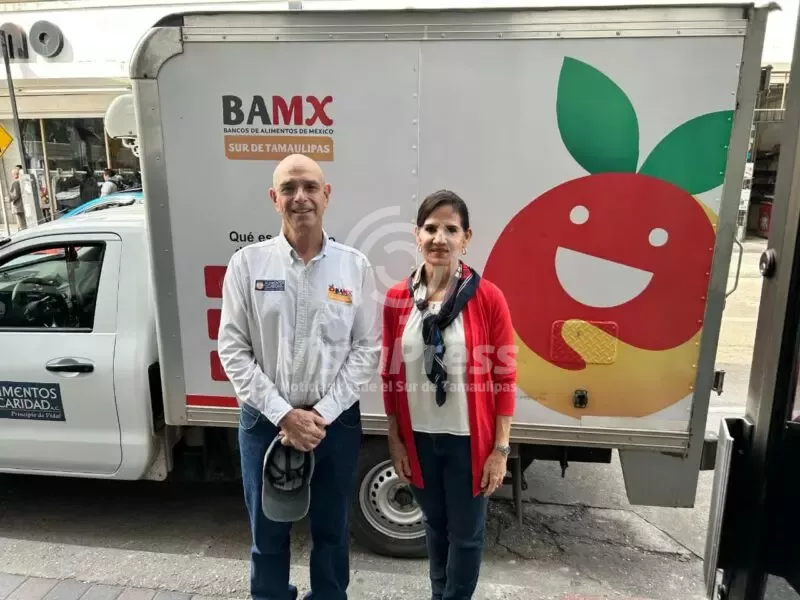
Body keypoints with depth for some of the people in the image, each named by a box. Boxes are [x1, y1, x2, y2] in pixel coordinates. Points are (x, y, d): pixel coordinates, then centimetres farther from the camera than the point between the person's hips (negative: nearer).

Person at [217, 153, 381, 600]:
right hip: (265, 420, 0)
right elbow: (233, 349, -5)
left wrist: (322, 414, -12)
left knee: (332, 531, 18)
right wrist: (283, 414, -12)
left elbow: (367, 349, -4)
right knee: (268, 533, 18)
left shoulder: (355, 266, -4)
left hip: (337, 421, 0)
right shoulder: (247, 263, -4)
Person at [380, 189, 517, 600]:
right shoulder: (397, 298, -4)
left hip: (469, 439, -3)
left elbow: (505, 377, -9)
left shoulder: (488, 298, -12)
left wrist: (500, 448, -8)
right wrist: (395, 440, 4)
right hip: (419, 437, 3)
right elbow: (389, 374, 2)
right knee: (435, 524, 23)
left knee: (465, 532, 14)